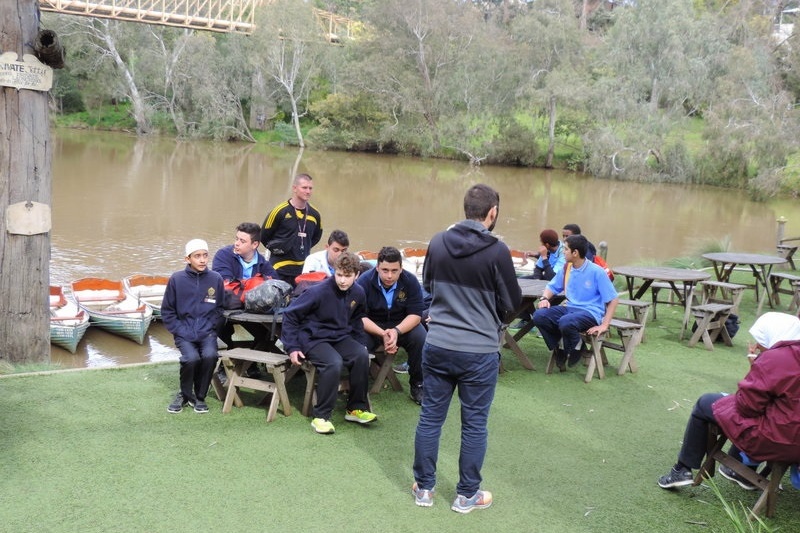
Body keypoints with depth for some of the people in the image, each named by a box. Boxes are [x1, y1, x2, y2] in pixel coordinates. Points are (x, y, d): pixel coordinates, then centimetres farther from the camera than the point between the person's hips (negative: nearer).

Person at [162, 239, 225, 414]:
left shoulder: (216, 279, -1)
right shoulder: (176, 279, -3)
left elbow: (219, 308, 7)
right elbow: (167, 311, 4)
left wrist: (211, 326, -5)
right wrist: (180, 330, -5)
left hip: (207, 332, 1)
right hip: (184, 333, -1)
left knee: (210, 355, -27)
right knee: (191, 358, -27)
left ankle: (200, 396, -2)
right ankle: (185, 394, 3)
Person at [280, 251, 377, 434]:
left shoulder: (358, 293, -2)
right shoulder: (318, 292, -18)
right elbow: (290, 315, -9)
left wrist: (358, 342, 11)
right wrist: (292, 347, -12)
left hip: (340, 337, 5)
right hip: (314, 338, -5)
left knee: (362, 355, -24)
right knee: (334, 362, -34)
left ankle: (356, 408, -8)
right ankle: (321, 416, -20)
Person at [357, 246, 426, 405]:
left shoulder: (410, 281, -15)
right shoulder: (364, 282, -18)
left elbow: (416, 314, -15)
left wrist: (397, 331, -34)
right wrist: (383, 334, -34)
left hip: (403, 326, 1)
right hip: (371, 326, -1)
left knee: (421, 338, -28)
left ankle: (417, 385, -6)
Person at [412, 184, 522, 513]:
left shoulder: (438, 242, -2)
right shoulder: (496, 250, -15)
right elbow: (513, 302, -5)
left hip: (437, 345, 4)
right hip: (479, 351, -3)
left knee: (430, 417, 14)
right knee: (474, 424, 10)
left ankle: (424, 488, 26)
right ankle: (466, 495, 22)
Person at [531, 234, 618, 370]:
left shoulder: (596, 272, -11)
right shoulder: (567, 268, 6)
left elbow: (613, 299, -9)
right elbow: (552, 287, 19)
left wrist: (604, 325, -17)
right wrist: (545, 298, -5)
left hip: (590, 313, -6)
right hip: (570, 308, 6)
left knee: (566, 322, -38)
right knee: (539, 316, -19)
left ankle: (575, 348, -5)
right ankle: (559, 348, -1)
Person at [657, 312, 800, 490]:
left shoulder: (774, 359, -20)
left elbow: (747, 406, -17)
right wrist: (758, 366, 3)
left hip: (775, 441, -8)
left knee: (705, 404, 8)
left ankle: (684, 469, 16)